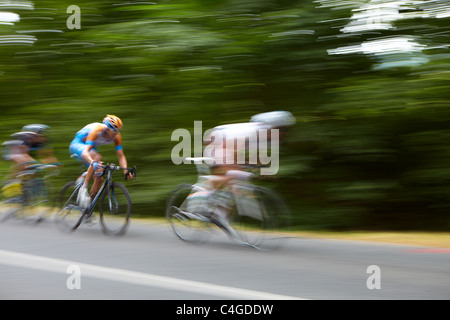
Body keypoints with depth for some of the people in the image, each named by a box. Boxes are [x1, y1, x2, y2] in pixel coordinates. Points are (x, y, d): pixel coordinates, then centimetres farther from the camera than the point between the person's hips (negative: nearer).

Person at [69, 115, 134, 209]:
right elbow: (85, 151, -47)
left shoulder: (116, 136, -19)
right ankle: (84, 188, -33)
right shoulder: (97, 130, -37)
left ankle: (88, 205, 9)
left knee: (99, 179, -6)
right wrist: (93, 163, -66)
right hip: (77, 145, -7)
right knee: (97, 157, -38)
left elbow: (121, 156, -18)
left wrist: (126, 171, -36)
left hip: (91, 147, 7)